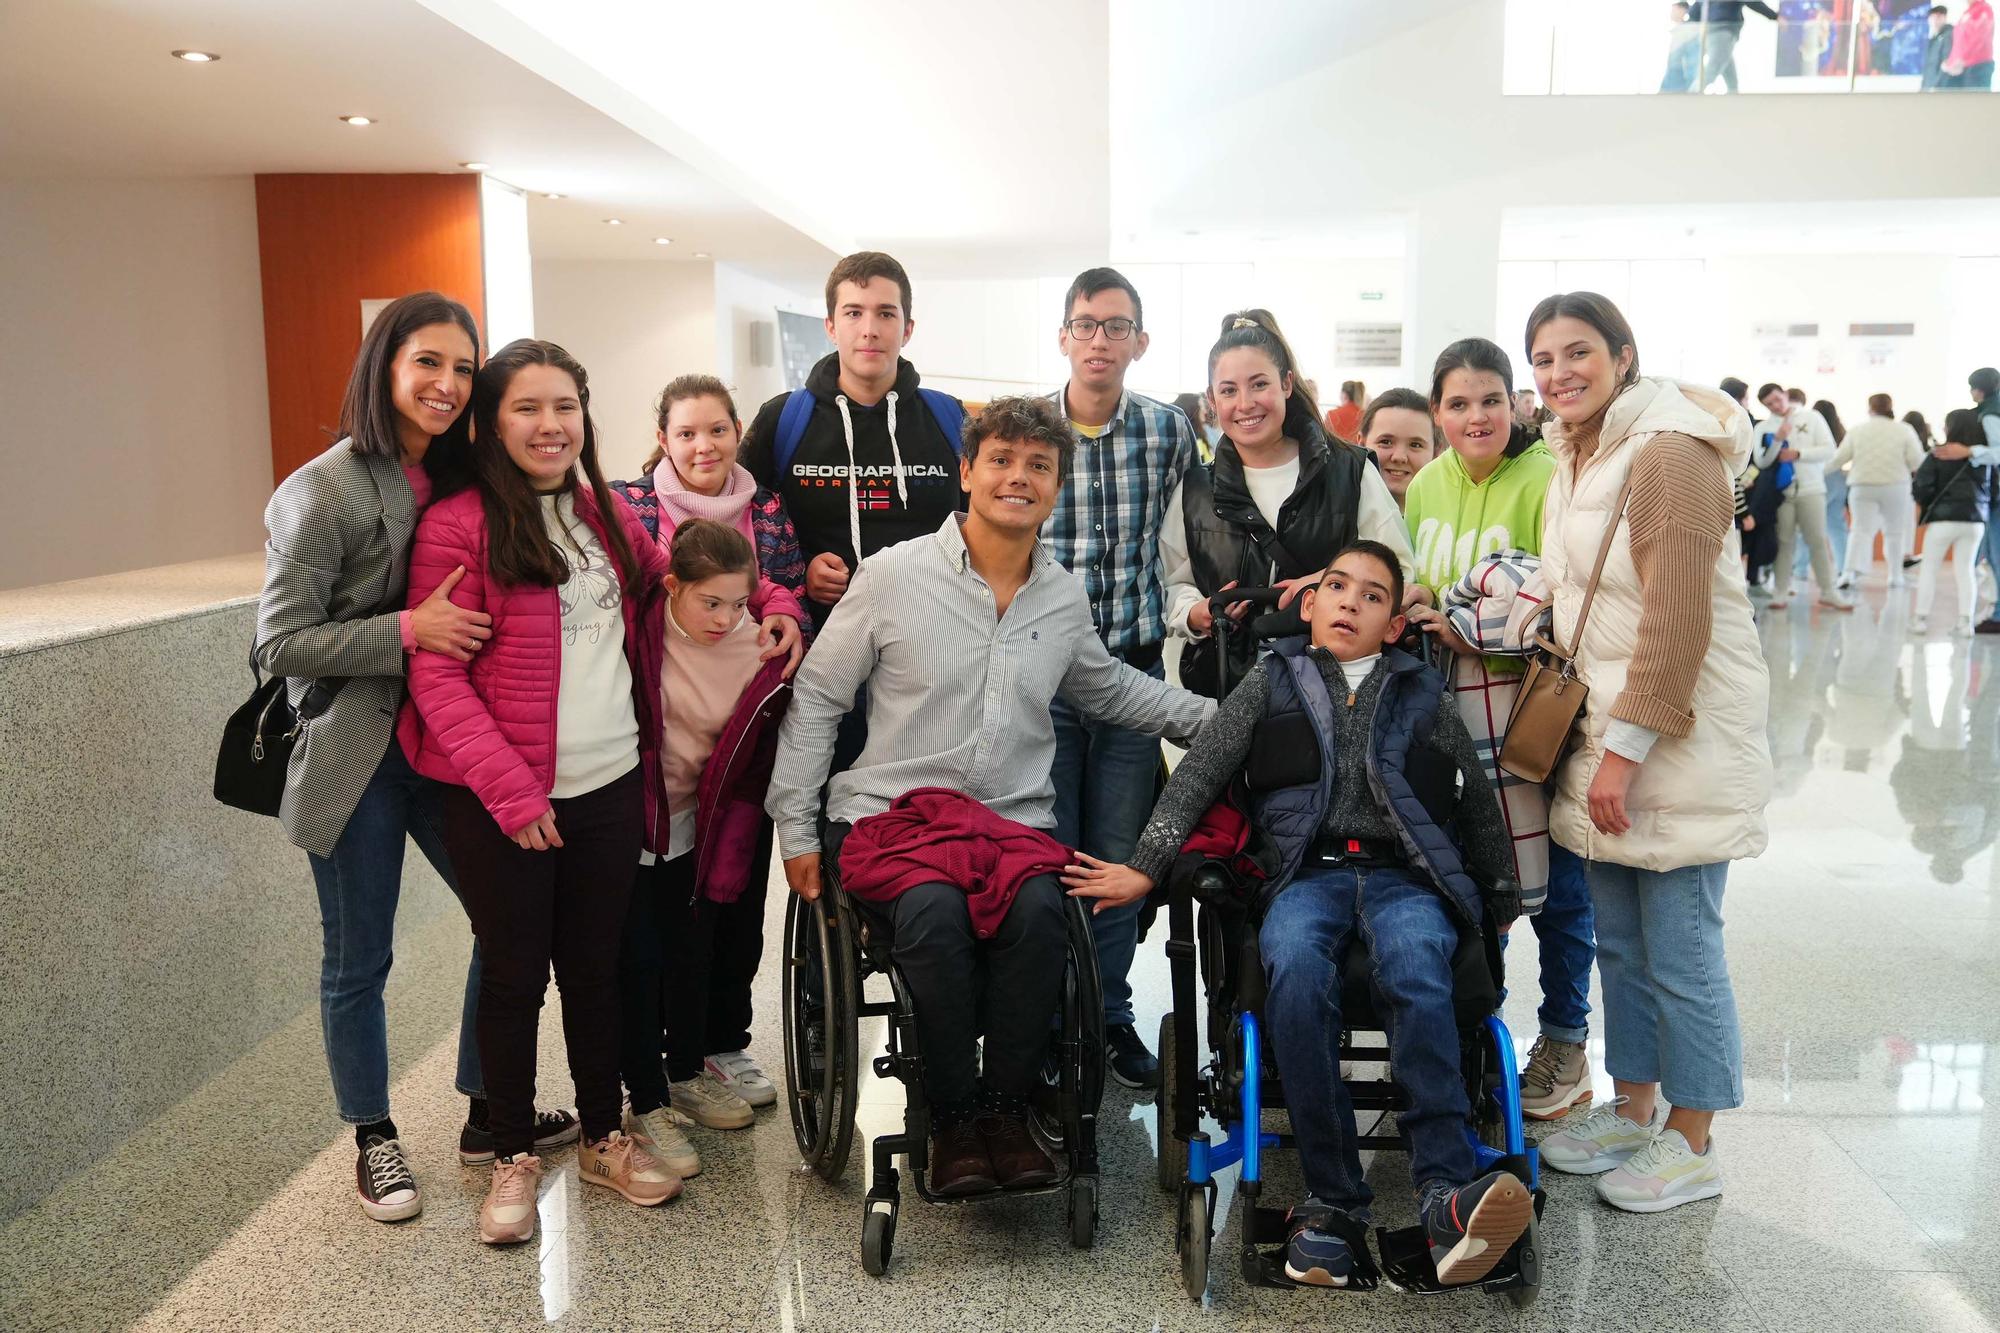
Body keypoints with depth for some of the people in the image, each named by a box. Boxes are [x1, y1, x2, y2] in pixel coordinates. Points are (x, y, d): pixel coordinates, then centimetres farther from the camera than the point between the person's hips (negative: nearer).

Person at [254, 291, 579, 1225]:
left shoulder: (457, 483, 6)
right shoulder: (323, 492, -13)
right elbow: (281, 642, -16)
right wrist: (407, 631, -24)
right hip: (357, 759, -6)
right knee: (358, 960, 7)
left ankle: (487, 1114, 28)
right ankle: (374, 1144, 27)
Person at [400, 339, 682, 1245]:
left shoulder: (608, 517, 10)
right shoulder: (455, 526, -7)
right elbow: (435, 676, -12)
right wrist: (509, 788, -18)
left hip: (610, 786, 5)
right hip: (501, 802, -5)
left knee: (594, 966, 15)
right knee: (514, 974, 8)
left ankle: (604, 1138, 32)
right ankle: (514, 1158, 26)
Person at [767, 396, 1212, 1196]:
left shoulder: (1066, 599, 10)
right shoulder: (894, 575, -1)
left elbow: (1108, 689, 29)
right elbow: (815, 700, 4)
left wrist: (1219, 718, 20)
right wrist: (796, 830, 0)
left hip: (1016, 820, 3)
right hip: (895, 811, -2)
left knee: (1038, 911, -30)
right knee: (934, 911, -33)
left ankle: (1007, 1109, -11)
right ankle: (952, 1119, -13)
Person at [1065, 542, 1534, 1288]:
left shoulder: (1419, 695, 22)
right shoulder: (1271, 682, 19)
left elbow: (1478, 801, 28)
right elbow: (1199, 775, 11)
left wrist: (1500, 897, 27)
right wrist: (1145, 867, 2)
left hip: (1402, 874, 1)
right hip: (1306, 871, 0)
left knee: (1417, 969, -35)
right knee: (1296, 970, -35)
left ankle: (1446, 1191, -39)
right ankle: (1331, 1196, -27)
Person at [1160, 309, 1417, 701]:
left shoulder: (1350, 473, 3)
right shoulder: (1194, 491, 9)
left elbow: (1400, 573, 4)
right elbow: (1172, 585, 12)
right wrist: (1196, 616, -9)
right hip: (1223, 683, 1)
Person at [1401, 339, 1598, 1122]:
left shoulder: (1546, 479, -12)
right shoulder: (1427, 485, 8)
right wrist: (1418, 619, 0)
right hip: (1450, 705, 5)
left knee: (1553, 878, 5)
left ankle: (1565, 1040, 22)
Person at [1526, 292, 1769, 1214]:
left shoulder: (1668, 452, -15)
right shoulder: (1576, 460, 14)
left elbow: (1679, 618, -20)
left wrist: (1627, 744, -20)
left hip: (1681, 737, -8)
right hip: (1605, 731, 9)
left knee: (1679, 950, 1)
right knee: (1619, 943, 15)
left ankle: (1691, 1146, 16)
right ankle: (1632, 1110, 30)